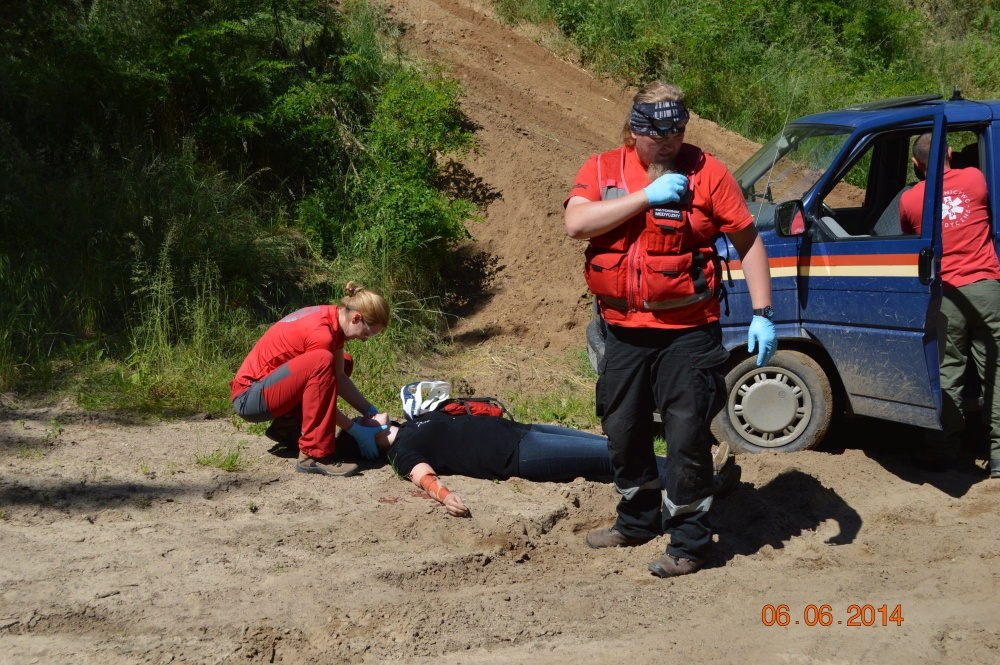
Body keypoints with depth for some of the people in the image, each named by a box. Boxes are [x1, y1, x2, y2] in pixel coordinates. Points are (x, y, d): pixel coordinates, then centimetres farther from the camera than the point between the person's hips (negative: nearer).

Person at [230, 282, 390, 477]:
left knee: (342, 364, 15)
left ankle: (290, 424, 11)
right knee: (322, 361, -32)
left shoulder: (333, 317, 2)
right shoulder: (321, 333, -25)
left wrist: (372, 413, 2)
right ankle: (314, 456, -28)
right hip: (248, 398, -10)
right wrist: (357, 431, -12)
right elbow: (321, 396, -18)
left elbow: (339, 377, 7)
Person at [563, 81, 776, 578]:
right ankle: (639, 521, 38)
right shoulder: (602, 170, 1)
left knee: (687, 439, -5)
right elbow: (577, 223, -17)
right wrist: (646, 195, -21)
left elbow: (748, 241, -2)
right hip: (624, 332, 4)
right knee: (623, 433, 17)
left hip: (688, 333, -4)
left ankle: (689, 541, 11)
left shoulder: (705, 172, -5)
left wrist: (763, 314, -9)